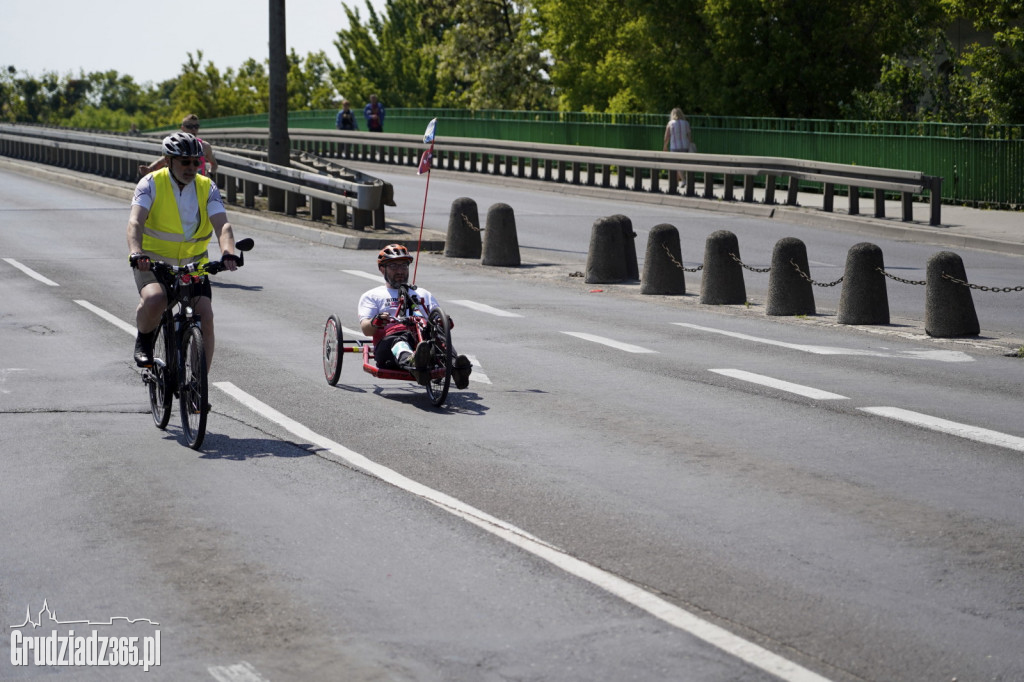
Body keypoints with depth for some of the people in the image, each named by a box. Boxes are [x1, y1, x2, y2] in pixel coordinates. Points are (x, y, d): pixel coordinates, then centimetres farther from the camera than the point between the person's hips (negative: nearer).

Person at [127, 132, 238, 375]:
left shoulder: (207, 188, -4)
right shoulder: (151, 184, -10)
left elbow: (222, 225, -17)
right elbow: (135, 222, -24)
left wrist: (228, 254, -39)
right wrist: (136, 253, -44)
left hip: (193, 265, 3)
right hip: (152, 262, -3)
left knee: (205, 316, -15)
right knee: (155, 299, -33)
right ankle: (144, 341, 0)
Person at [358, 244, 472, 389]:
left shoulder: (424, 294, 36)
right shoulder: (371, 296, 27)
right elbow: (366, 329, 9)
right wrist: (376, 322, -16)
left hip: (424, 337, 3)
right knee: (399, 341, -41)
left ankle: (455, 367, -65)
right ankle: (412, 362, -75)